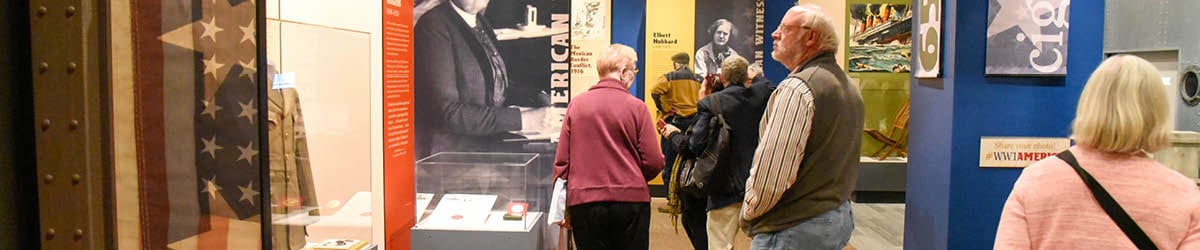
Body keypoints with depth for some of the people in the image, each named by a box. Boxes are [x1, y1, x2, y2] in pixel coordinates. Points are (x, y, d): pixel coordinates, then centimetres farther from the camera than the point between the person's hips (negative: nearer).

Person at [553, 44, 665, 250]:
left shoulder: (576, 105, 0)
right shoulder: (636, 107, -5)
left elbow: (561, 161, 1)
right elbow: (653, 162, -7)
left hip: (584, 202, 2)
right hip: (631, 200, -1)